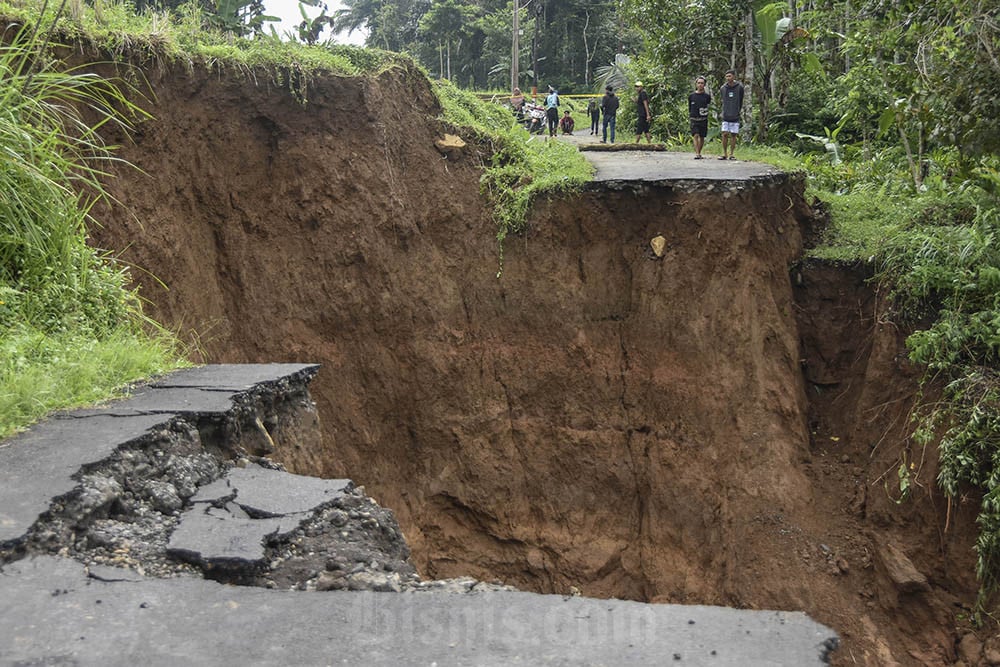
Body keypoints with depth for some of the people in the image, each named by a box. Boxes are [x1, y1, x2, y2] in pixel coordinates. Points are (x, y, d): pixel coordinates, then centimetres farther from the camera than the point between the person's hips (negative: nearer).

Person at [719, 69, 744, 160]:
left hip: (735, 117, -1)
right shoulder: (723, 88, 2)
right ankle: (724, 154, 4)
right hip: (725, 116, 1)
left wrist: (738, 111, 13)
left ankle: (731, 154, 8)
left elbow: (741, 101, 9)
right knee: (725, 134, -4)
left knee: (734, 135, 2)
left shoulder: (739, 87, -2)